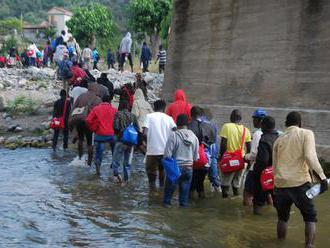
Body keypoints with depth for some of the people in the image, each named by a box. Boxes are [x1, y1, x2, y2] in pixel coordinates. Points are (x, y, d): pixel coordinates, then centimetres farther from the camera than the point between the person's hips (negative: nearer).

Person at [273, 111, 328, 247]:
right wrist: (322, 177, -13)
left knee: (282, 217, 21)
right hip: (300, 183, -4)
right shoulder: (306, 134, 2)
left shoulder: (279, 139, 16)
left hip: (280, 184, 4)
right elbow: (310, 157, -14)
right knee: (310, 217, 10)